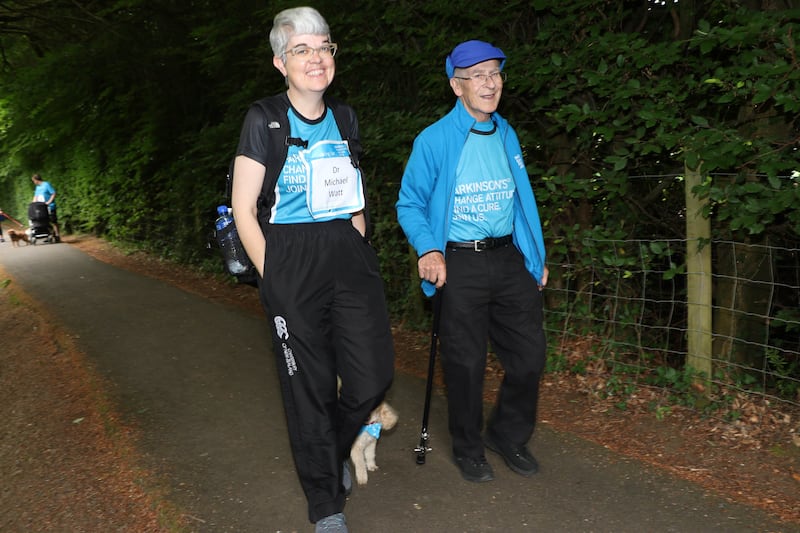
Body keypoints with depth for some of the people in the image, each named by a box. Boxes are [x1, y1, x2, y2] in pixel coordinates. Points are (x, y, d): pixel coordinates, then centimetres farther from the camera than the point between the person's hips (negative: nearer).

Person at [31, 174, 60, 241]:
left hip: (50, 207, -7)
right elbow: (35, 197, 19)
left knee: (54, 222, -4)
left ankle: (57, 236, -1)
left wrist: (49, 202, -19)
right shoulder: (37, 187, 16)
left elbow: (53, 194, -11)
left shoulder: (46, 184, -6)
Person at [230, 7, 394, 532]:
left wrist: (357, 250, 11)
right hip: (291, 260, -4)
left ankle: (336, 450, 35)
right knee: (309, 387, 3)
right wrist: (273, 276, -7)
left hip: (351, 256, 5)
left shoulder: (345, 118, 11)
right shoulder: (264, 121, -3)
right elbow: (244, 210, -4)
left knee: (374, 375, 2)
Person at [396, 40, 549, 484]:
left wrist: (537, 257, 14)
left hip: (509, 259, 5)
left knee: (529, 356, 7)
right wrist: (428, 250, -20)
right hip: (459, 266, -5)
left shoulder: (507, 136, 10)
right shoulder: (434, 141, -7)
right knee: (466, 364, 5)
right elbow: (410, 205, -4)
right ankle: (468, 450, 28)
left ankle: (508, 435, 32)